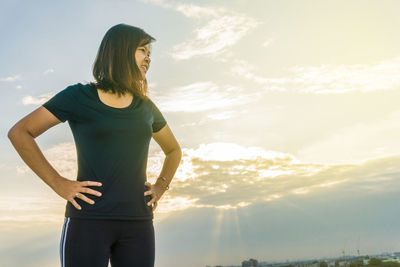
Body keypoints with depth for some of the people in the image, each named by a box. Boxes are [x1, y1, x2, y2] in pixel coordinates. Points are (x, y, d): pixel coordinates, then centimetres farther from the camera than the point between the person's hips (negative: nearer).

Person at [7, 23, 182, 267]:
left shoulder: (146, 107, 13)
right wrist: (58, 183, -8)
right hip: (89, 219, -4)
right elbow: (19, 133, 1)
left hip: (137, 223, 4)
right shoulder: (78, 96, 1)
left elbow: (174, 150, 28)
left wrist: (161, 187, 10)